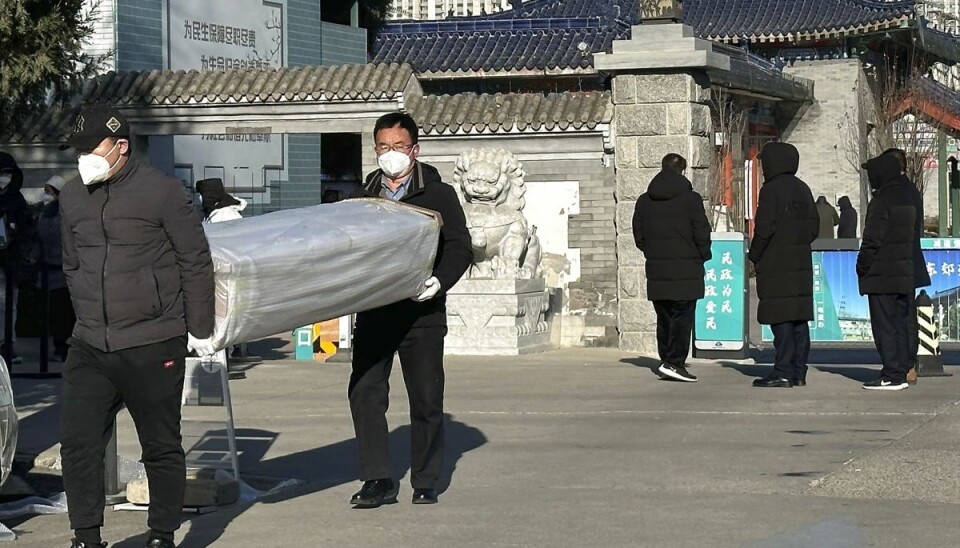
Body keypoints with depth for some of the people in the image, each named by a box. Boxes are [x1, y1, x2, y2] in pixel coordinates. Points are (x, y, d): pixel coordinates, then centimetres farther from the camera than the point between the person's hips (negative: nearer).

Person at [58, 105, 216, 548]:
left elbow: (196, 262, -3)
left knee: (161, 448, 6)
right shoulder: (72, 197, 8)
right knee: (78, 444, -1)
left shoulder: (162, 191, -7)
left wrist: (199, 329, -3)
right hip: (90, 348, 5)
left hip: (154, 347, -4)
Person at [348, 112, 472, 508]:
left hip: (420, 312, -3)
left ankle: (425, 482, 13)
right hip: (374, 312, 3)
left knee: (426, 399, 3)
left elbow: (460, 247, -2)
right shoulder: (365, 197, 13)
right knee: (364, 393, -3)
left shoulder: (438, 194, 2)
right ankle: (377, 480, 3)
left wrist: (440, 280, -19)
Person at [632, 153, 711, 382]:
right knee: (682, 317, -4)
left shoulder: (644, 201, 8)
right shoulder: (690, 199, -7)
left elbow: (638, 235, 10)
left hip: (656, 269, 5)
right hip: (685, 269, -5)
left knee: (664, 318, 12)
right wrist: (702, 257, 7)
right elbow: (702, 233, -8)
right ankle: (674, 363, -12)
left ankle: (668, 361, 14)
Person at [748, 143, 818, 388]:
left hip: (776, 266, -8)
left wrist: (755, 254, -2)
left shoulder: (771, 190, -11)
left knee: (781, 319, -8)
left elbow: (764, 228, -15)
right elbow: (814, 226, 16)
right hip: (801, 264, 8)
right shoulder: (803, 189, 14)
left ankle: (783, 372, -9)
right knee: (799, 318, 9)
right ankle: (799, 372, 11)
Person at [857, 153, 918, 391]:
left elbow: (872, 240, -16)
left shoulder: (881, 201, -14)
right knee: (901, 324, 11)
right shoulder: (907, 198, 14)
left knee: (884, 326, -6)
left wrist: (862, 267, -7)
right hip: (904, 274, 9)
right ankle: (901, 372, 13)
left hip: (882, 275, -9)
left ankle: (891, 375, -8)